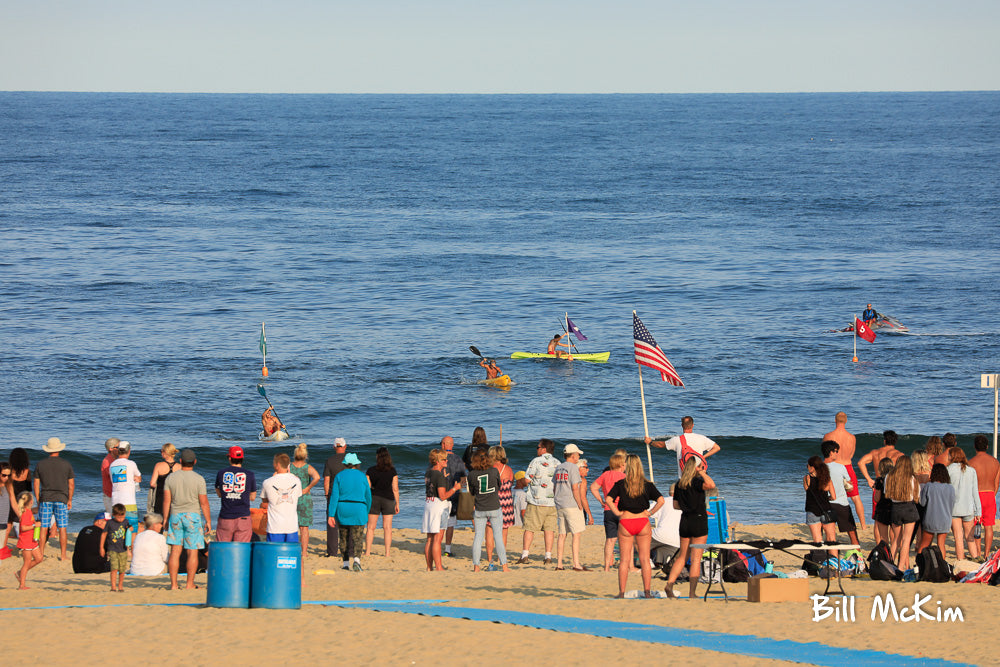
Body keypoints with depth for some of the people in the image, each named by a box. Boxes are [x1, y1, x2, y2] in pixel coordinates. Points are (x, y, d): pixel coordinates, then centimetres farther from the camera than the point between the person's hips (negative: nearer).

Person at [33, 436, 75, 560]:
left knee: (43, 528, 4)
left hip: (45, 500, 1)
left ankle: (41, 554, 4)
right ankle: (63, 555, 2)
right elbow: (71, 484, 1)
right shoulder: (66, 464, -1)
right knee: (62, 529, 3)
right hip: (61, 499, -1)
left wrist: (38, 501, 10)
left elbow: (36, 484, 3)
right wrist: (70, 500, 10)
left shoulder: (40, 464, 1)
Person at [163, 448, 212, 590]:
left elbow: (166, 500, 1)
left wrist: (165, 519, 9)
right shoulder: (199, 479, -7)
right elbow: (204, 503, -6)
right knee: (192, 551, 3)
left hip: (175, 515, 3)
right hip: (193, 516, -3)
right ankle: (190, 584, 3)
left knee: (175, 550, 3)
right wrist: (208, 521, 2)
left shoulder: (171, 478, 1)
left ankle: (173, 584, 1)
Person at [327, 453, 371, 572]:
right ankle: (356, 559, -23)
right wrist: (366, 512, 20)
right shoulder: (362, 476, 1)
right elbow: (368, 496, 6)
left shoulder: (340, 476, 0)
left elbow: (334, 496, -5)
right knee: (356, 538, -2)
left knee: (344, 538, 13)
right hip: (358, 510, -1)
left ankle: (346, 563, 14)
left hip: (342, 511, 1)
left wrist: (331, 515, -5)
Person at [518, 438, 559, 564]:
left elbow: (527, 479, -8)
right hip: (552, 502, 4)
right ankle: (548, 556, 2)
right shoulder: (557, 464, 7)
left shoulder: (536, 461, -6)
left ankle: (525, 554, -4)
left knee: (529, 528, 1)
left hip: (537, 502, -4)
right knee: (549, 529, 5)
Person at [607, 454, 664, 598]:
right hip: (643, 521, 1)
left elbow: (608, 500, -11)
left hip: (625, 522, -1)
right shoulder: (647, 485, 1)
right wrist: (650, 512, 3)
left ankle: (621, 592, 5)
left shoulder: (620, 484, -3)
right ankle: (647, 591, 3)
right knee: (645, 559, 5)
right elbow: (661, 500, -6)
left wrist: (617, 513, -2)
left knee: (624, 560, 5)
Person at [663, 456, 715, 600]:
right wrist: (702, 473, -17)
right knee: (696, 559, -1)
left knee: (682, 556, 18)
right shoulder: (696, 482, -13)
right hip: (699, 521, -6)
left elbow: (676, 505, 13)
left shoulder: (679, 484, 7)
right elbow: (711, 485, -32)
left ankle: (669, 585, 7)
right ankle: (692, 592, -1)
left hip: (684, 521, 6)